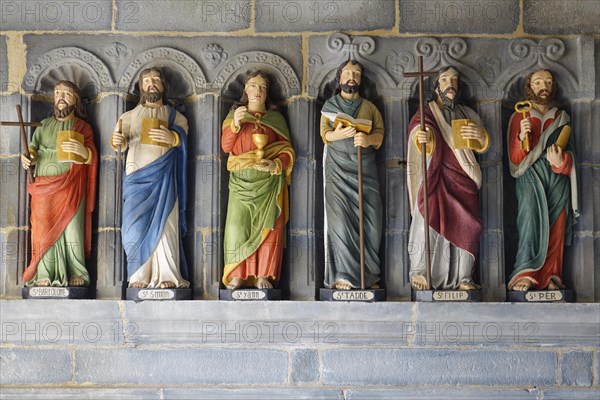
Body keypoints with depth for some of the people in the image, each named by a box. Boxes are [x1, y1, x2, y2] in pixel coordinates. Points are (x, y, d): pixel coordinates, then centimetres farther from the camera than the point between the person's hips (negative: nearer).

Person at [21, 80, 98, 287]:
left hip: (70, 186, -2)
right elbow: (33, 147, 11)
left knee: (71, 227, -11)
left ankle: (76, 275, -10)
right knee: (44, 229, -6)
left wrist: (83, 151, -24)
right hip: (44, 186, 2)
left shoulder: (83, 127, 12)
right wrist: (28, 156, -13)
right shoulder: (44, 125, 20)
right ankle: (44, 276, -7)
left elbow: (92, 157, 0)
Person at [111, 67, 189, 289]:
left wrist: (171, 137, -30)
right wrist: (117, 141, -24)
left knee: (164, 222, -7)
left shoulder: (174, 115, 13)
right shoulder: (130, 115, 16)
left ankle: (166, 275, -8)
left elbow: (182, 135, -6)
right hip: (137, 175, 1)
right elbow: (122, 141, 0)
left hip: (163, 176, -1)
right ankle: (139, 276, -3)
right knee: (137, 223, -5)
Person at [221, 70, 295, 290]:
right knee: (238, 225, -10)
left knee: (268, 226, -5)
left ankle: (263, 276, 1)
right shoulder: (234, 114, 12)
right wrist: (235, 123, -14)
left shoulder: (275, 117, 12)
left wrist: (276, 165, -12)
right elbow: (226, 146, 1)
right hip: (241, 180, 0)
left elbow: (287, 149, 8)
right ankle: (238, 275, -5)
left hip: (268, 181, 0)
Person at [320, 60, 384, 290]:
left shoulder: (369, 107, 19)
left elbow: (380, 132, 8)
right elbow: (325, 134, 3)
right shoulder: (329, 106, 15)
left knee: (370, 220, -6)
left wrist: (369, 139, -15)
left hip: (365, 169, 2)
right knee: (340, 219, -13)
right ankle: (343, 276, -13)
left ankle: (368, 276, -1)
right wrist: (339, 134, -20)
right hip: (338, 169, -2)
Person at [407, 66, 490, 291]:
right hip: (436, 177, -3)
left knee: (464, 225, -7)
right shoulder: (426, 112, 6)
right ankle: (419, 273, -12)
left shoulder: (467, 114, 19)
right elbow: (422, 138, -13)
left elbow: (482, 146, 13)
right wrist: (422, 138, -38)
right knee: (430, 220, -16)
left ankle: (463, 278, -5)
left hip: (463, 179, 3)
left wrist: (480, 135, -10)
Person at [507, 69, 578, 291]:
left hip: (558, 177, 3)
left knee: (555, 227, -7)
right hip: (531, 175, -3)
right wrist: (522, 136, -16)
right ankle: (525, 274, -33)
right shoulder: (519, 117, 12)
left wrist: (561, 161, -8)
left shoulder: (561, 117, 19)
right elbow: (515, 159, 4)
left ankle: (550, 277, -3)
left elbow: (570, 154, 16)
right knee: (531, 214, -24)